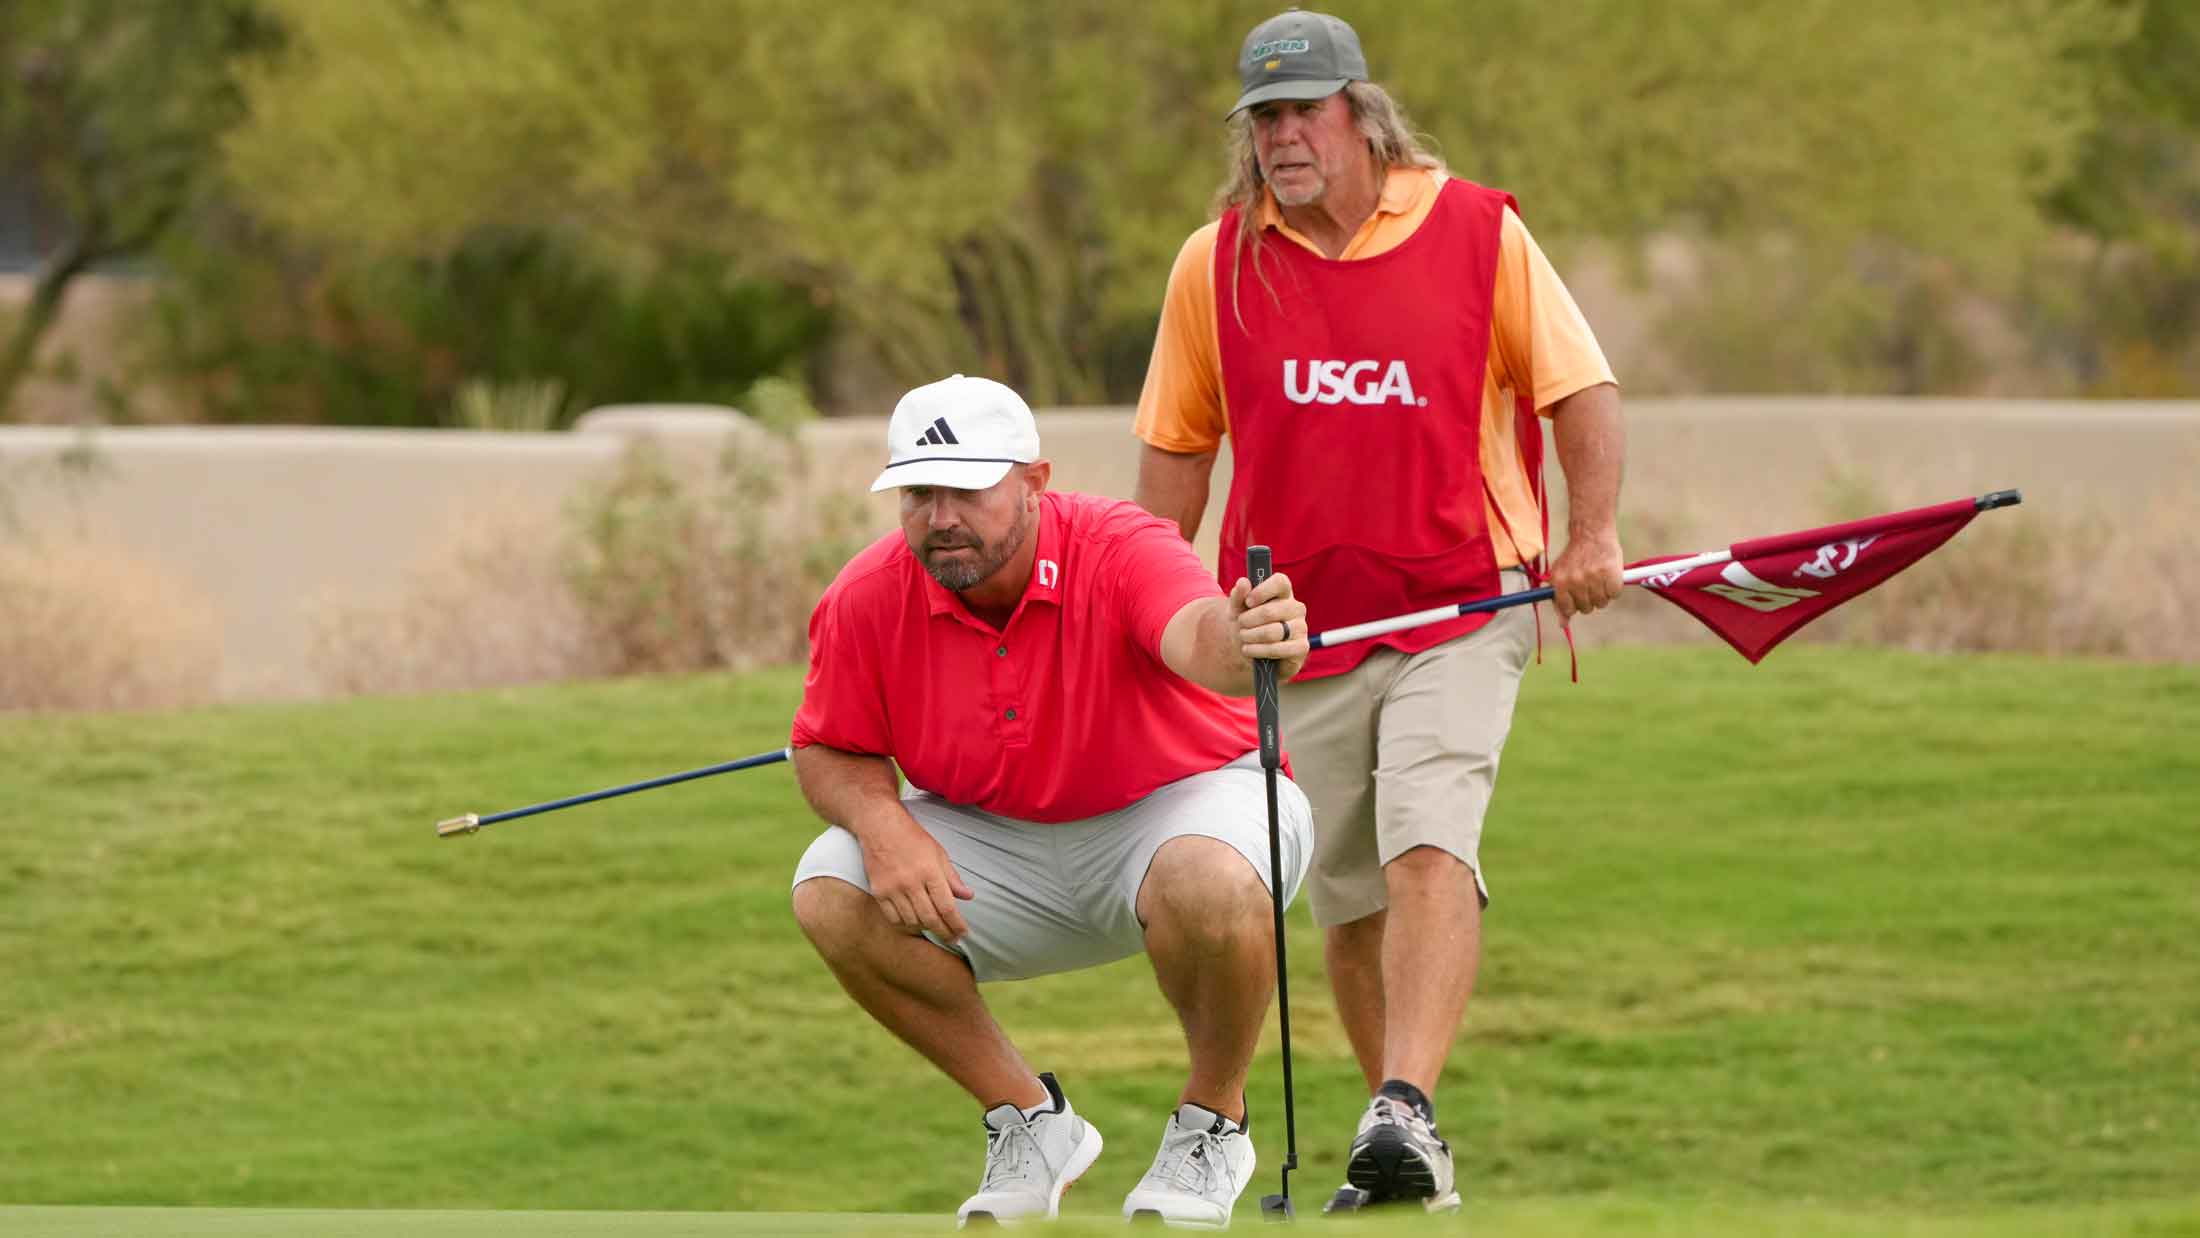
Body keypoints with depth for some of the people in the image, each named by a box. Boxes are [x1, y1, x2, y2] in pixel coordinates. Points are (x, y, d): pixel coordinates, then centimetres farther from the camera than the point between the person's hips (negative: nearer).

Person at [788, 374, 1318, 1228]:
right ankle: (1029, 1121, -1)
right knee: (833, 895, -21)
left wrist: (1247, 639, -76)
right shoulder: (868, 600, -15)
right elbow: (830, 751, -2)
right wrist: (884, 824, -25)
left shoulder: (1119, 551, -28)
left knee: (1208, 882, -39)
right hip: (1002, 845, 4)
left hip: (1182, 801, -4)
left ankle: (1211, 1124, -8)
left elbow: (1198, 637, -50)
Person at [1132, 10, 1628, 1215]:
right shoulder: (1214, 265, 5)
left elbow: (1579, 387, 4)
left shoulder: (1477, 232, -2)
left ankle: (1404, 1113, -32)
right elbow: (1177, 447, 13)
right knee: (1349, 898, 6)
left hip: (1460, 607, -3)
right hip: (1299, 626, 3)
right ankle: (1406, 1156, 19)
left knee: (1429, 848, -22)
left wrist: (1592, 535, -8)